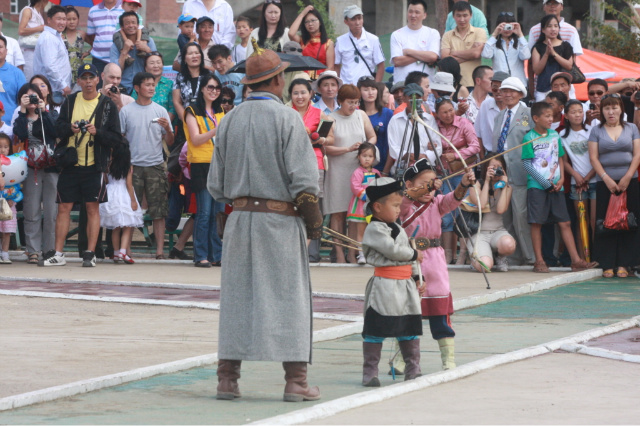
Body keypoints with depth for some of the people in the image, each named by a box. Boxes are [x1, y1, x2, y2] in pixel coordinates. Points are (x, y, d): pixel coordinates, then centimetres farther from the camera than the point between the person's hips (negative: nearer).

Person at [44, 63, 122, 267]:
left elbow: (116, 137, -2)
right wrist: (70, 128, -10)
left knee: (92, 208, -1)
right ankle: (57, 254, 8)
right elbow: (58, 126, 11)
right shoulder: (70, 101, 9)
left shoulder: (107, 105, 0)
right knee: (64, 207, 3)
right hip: (69, 164, 3)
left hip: (94, 166, -3)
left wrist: (97, 132, -18)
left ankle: (90, 254, 3)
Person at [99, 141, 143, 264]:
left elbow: (106, 181, 6)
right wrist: (133, 200, -7)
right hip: (125, 197, -4)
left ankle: (116, 253, 17)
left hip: (111, 196, 4)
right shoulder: (129, 167, -6)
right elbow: (129, 184, -9)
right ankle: (123, 251, -21)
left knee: (115, 228, 13)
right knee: (128, 227, -4)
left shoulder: (109, 166, 1)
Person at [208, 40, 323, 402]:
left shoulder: (230, 120, 7)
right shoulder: (287, 118, -7)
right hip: (280, 219, -4)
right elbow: (303, 178, -11)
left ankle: (228, 378, 6)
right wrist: (314, 218, -4)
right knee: (288, 296, 0)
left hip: (240, 219, 4)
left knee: (237, 295, 7)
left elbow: (216, 184, 10)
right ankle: (295, 381, -1)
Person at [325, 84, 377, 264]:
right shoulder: (331, 119, -4)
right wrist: (349, 149, -17)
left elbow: (372, 137, 17)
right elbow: (327, 148, -8)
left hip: (358, 169, 3)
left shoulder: (361, 115, 9)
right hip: (337, 170, -3)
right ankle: (339, 254, 2)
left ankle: (353, 253, 6)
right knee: (338, 213, -2)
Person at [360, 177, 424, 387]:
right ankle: (370, 372, 0)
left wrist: (417, 277, 16)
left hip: (406, 284, 8)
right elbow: (393, 250, -20)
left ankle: (413, 370, 20)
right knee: (375, 330, -4)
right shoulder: (374, 230, -10)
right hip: (384, 285, -8)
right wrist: (415, 254, -6)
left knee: (411, 328, 11)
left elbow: (412, 261, 23)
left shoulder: (398, 228, 18)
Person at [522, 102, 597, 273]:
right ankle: (539, 261, 4)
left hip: (555, 186, 5)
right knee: (536, 223, -2)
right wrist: (546, 183, -12)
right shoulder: (529, 138, -4)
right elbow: (527, 164, -9)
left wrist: (561, 178, -1)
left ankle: (575, 260, 2)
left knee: (565, 222, 2)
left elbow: (560, 158, 16)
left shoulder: (555, 135, 11)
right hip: (536, 186, -5)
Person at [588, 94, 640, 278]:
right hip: (605, 182, 0)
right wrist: (607, 179, -10)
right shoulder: (596, 131, 8)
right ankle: (608, 265, -1)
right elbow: (593, 158, 1)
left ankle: (623, 264, 0)